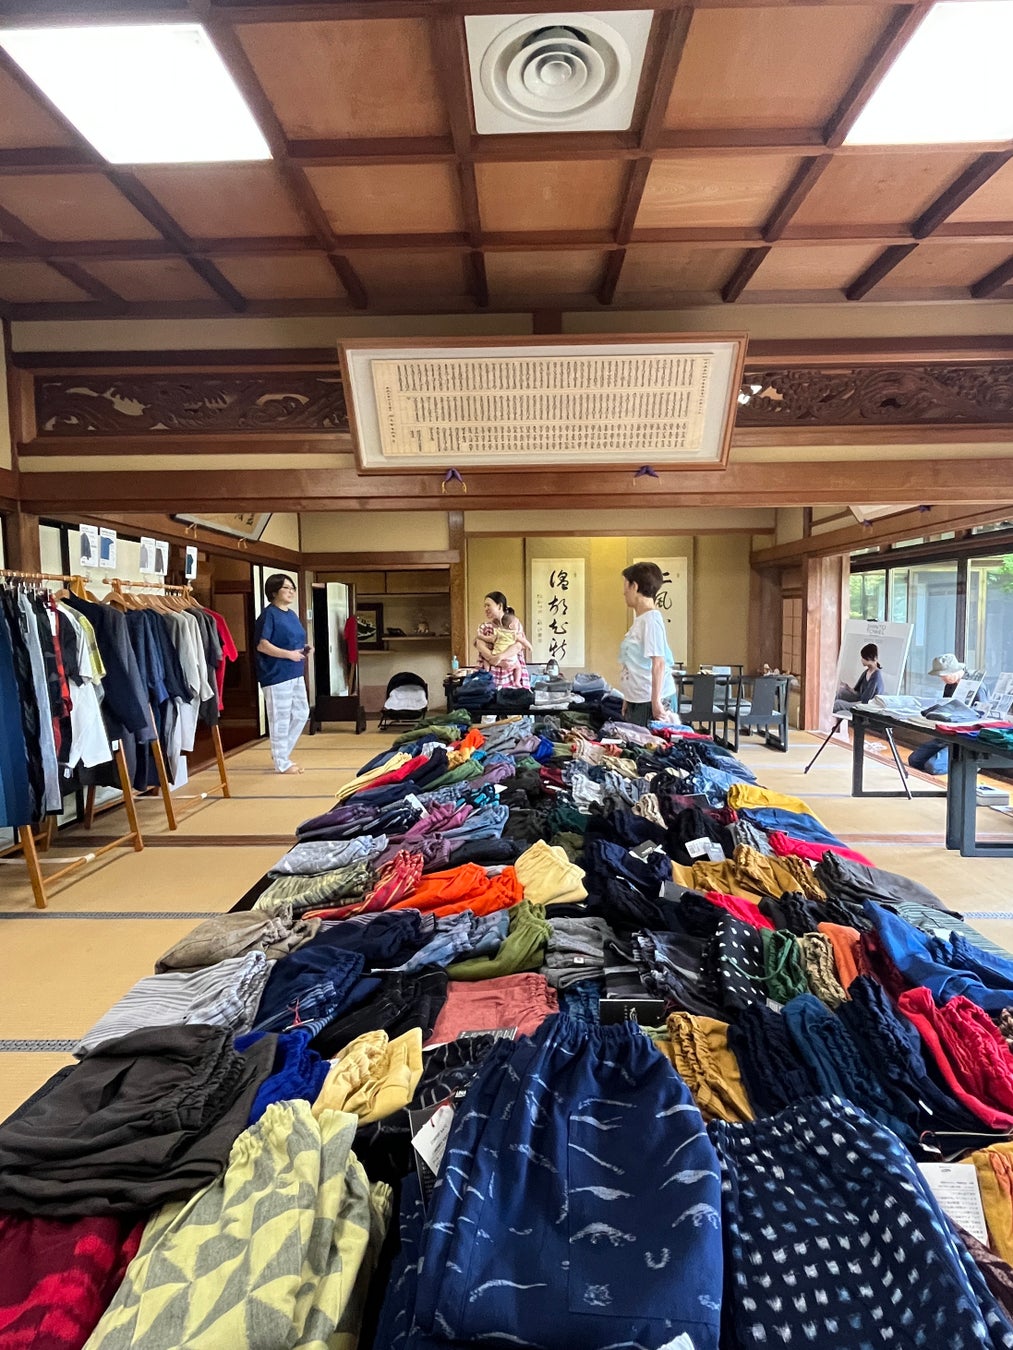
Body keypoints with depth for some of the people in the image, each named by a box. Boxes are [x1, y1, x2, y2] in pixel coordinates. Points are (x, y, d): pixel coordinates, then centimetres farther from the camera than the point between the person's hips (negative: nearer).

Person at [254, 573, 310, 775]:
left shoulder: (291, 615, 15)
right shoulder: (268, 614, -11)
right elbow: (262, 645, -19)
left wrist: (304, 650, 4)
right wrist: (289, 654, -21)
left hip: (295, 673, 9)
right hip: (277, 675, -9)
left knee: (301, 713, 14)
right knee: (280, 719, -1)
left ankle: (282, 753, 27)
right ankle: (282, 763, 10)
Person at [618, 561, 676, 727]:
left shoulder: (651, 619, -14)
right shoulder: (640, 619, 13)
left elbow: (659, 663, -19)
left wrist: (655, 702, -21)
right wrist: (628, 698, 20)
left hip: (650, 701, -9)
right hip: (636, 700, 9)